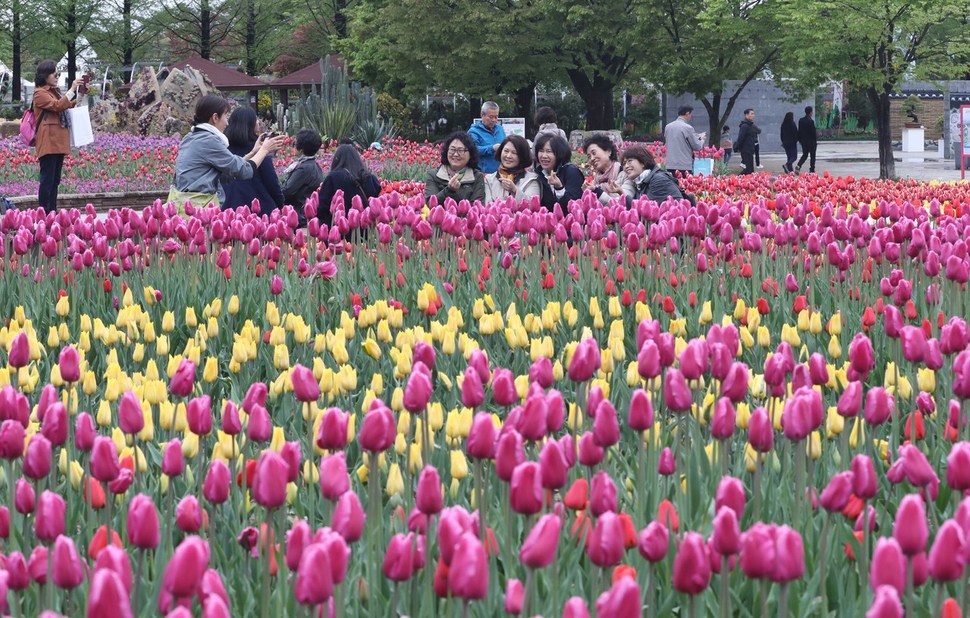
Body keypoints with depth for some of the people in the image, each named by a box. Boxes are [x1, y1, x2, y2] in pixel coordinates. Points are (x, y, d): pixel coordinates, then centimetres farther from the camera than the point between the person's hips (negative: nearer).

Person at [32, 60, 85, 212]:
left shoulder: (54, 92, 21)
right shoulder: (40, 93, -6)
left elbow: (66, 107, 28)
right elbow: (57, 106, -20)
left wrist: (80, 95, 16)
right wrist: (72, 90, -22)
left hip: (59, 142, 9)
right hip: (48, 142, -9)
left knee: (55, 181, 8)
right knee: (47, 180, -11)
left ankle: (52, 213, 10)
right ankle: (44, 213, -12)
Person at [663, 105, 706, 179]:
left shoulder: (668, 127, 7)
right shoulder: (688, 128, -11)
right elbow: (697, 147, -6)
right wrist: (702, 139, 18)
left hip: (670, 165, 6)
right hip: (684, 167, -6)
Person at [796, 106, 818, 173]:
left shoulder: (801, 120, 2)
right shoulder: (811, 121, -17)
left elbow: (799, 131, 8)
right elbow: (813, 132, -14)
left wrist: (800, 140, 15)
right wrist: (815, 140, -5)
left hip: (804, 141, 6)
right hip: (811, 141, -6)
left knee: (804, 155, 14)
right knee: (812, 156, 6)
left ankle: (798, 166, -7)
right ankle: (812, 170, 8)